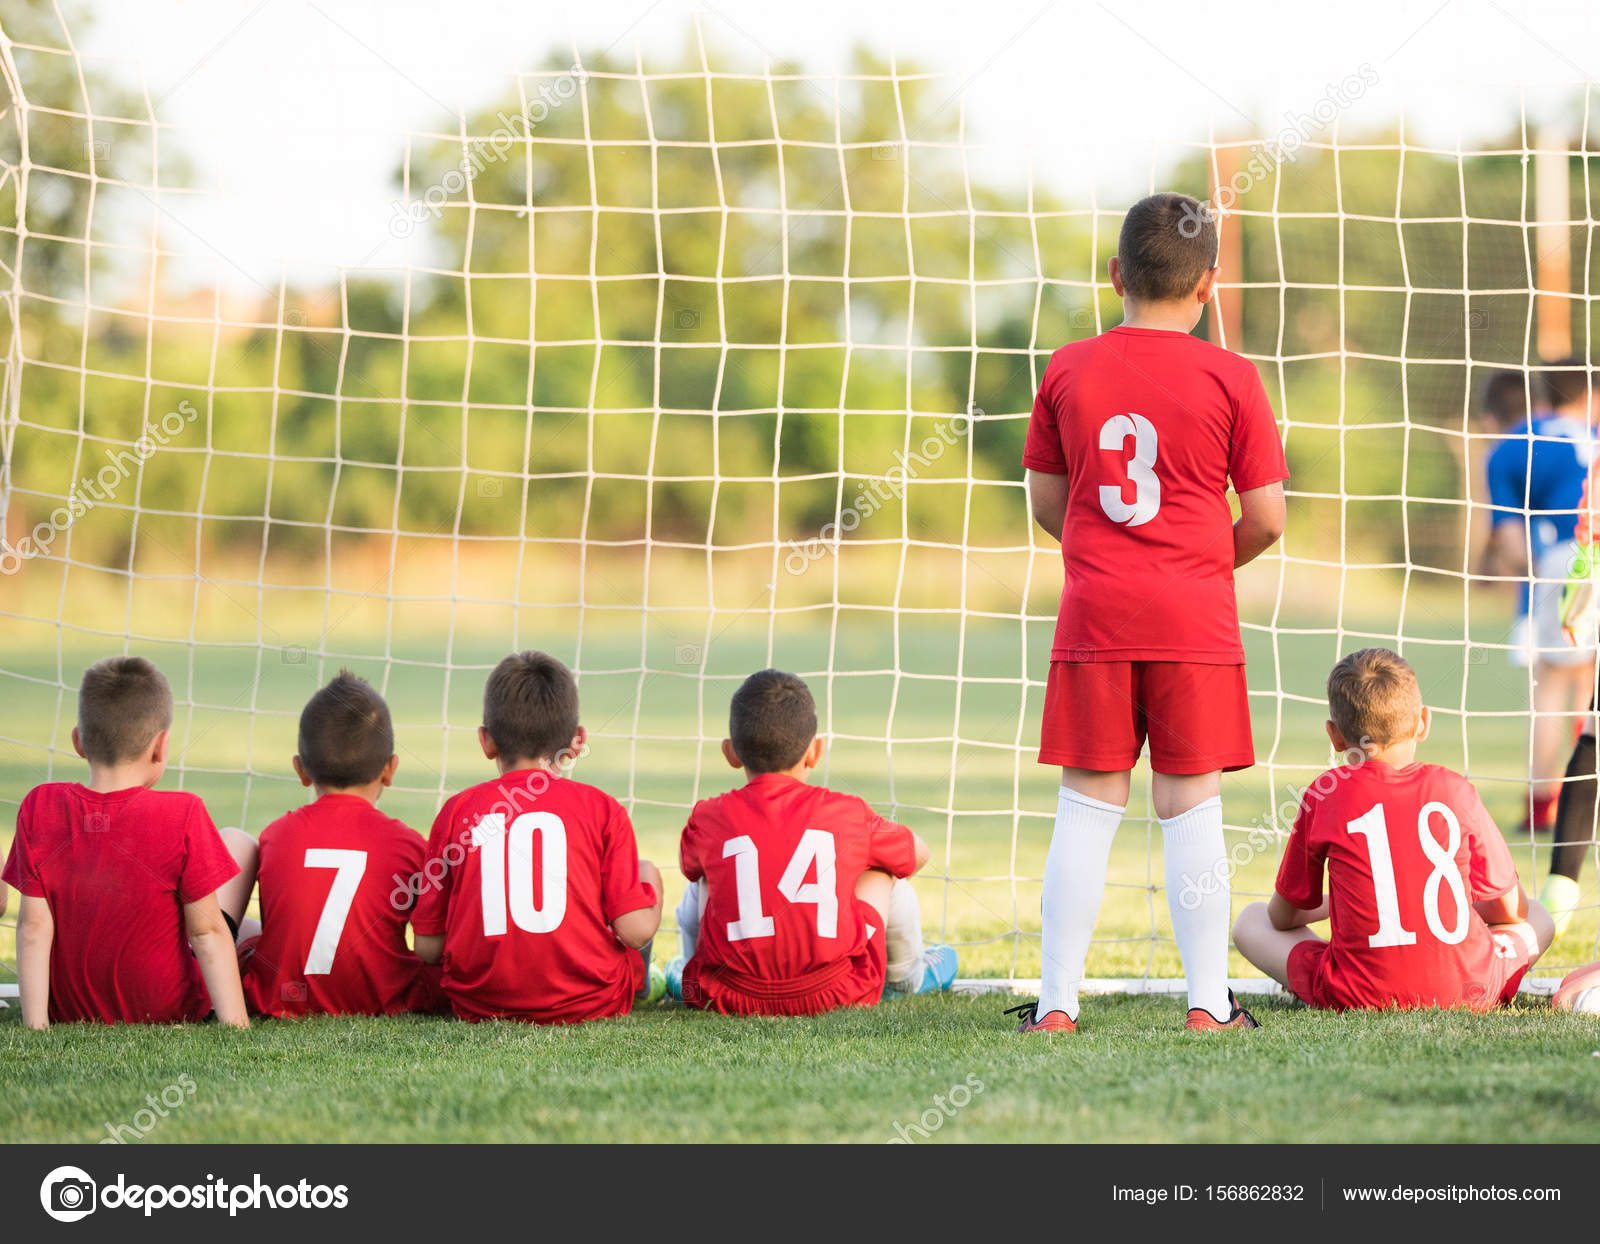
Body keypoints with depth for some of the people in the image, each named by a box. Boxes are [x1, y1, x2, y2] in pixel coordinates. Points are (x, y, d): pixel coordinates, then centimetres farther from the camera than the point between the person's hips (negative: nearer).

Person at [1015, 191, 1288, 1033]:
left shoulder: (1068, 371, 4)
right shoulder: (1229, 378, -3)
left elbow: (1045, 502, 11)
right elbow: (1266, 518, -1)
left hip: (1094, 615, 2)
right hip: (1195, 618, -2)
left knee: (1087, 808, 5)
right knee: (1192, 810, 3)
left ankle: (1057, 1003, 2)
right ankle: (1208, 1004, 2)